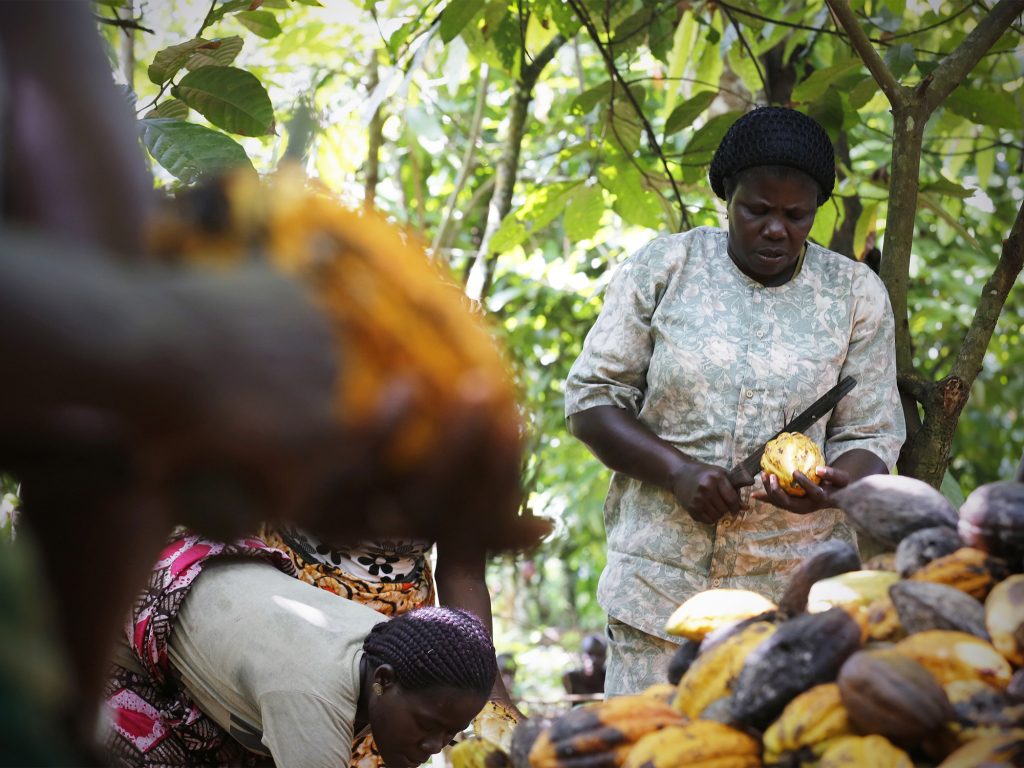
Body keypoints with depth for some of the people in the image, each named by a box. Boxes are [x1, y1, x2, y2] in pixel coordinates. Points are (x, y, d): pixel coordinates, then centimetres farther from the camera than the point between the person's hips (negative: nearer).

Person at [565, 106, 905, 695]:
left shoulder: (857, 296, 6)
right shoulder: (664, 267, 3)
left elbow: (870, 437, 6)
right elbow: (591, 397, 3)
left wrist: (832, 485, -17)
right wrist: (677, 471, -12)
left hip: (795, 587, 1)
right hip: (660, 576, 0)